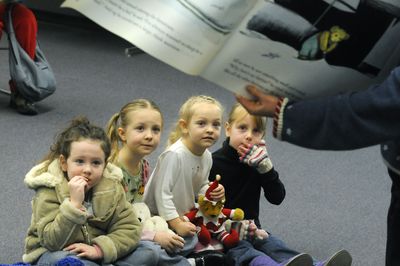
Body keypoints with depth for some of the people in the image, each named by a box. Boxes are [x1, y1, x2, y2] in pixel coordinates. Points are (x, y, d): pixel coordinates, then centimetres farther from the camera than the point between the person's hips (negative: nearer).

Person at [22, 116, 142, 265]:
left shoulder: (111, 188, -4)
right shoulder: (50, 191, -17)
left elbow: (130, 229, -9)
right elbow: (52, 241, -27)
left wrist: (99, 249, -25)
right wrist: (74, 204, -37)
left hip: (96, 253, 3)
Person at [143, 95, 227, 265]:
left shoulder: (206, 156, 0)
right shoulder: (174, 155, -27)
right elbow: (162, 192, -28)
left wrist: (212, 192, -6)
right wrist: (177, 224, -26)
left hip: (185, 215, 9)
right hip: (159, 217, -9)